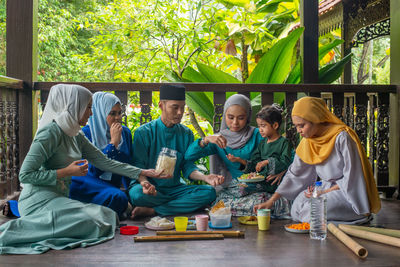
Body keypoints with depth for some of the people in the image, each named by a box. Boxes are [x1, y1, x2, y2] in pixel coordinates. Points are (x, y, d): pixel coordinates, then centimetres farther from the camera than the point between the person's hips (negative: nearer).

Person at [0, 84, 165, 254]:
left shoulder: (76, 136, 14)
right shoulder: (51, 132, -13)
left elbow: (104, 162, 13)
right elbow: (25, 175, -17)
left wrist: (143, 173, 9)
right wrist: (67, 171, -16)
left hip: (59, 198, 9)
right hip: (39, 199, -9)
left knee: (110, 217, -4)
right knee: (88, 223, -27)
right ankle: (15, 229, -16)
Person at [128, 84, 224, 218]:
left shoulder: (186, 134, 9)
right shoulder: (143, 132, -3)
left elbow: (188, 167, 6)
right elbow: (139, 166, -5)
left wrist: (205, 177, -15)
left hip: (174, 188, 4)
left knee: (209, 192, -22)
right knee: (137, 194, -38)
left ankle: (152, 210, -25)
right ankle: (181, 205, -16)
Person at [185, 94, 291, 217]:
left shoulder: (256, 135, 3)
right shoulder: (220, 139, 9)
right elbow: (188, 156, -1)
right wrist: (206, 139, -18)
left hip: (256, 188, 1)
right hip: (230, 188, -1)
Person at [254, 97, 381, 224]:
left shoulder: (342, 137, -20)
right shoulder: (307, 142, 0)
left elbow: (351, 178, -16)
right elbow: (294, 174, 3)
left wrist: (325, 192, -16)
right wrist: (271, 201, -2)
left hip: (347, 191, -6)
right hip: (327, 187, 6)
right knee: (297, 208, -16)